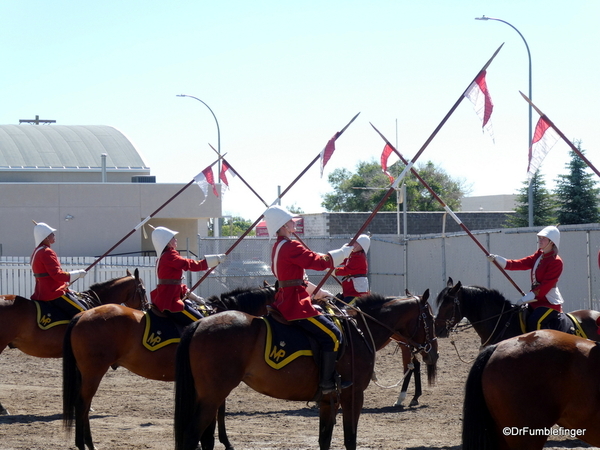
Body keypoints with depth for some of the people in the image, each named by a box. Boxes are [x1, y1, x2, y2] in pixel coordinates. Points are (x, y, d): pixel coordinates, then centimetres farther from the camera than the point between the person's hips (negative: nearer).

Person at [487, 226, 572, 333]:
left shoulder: (556, 262, -14)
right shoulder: (539, 256, 12)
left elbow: (545, 286, -19)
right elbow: (519, 264, 4)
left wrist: (526, 298, -21)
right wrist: (496, 259, -7)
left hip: (549, 302, -9)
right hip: (536, 301, 9)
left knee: (533, 321, -30)